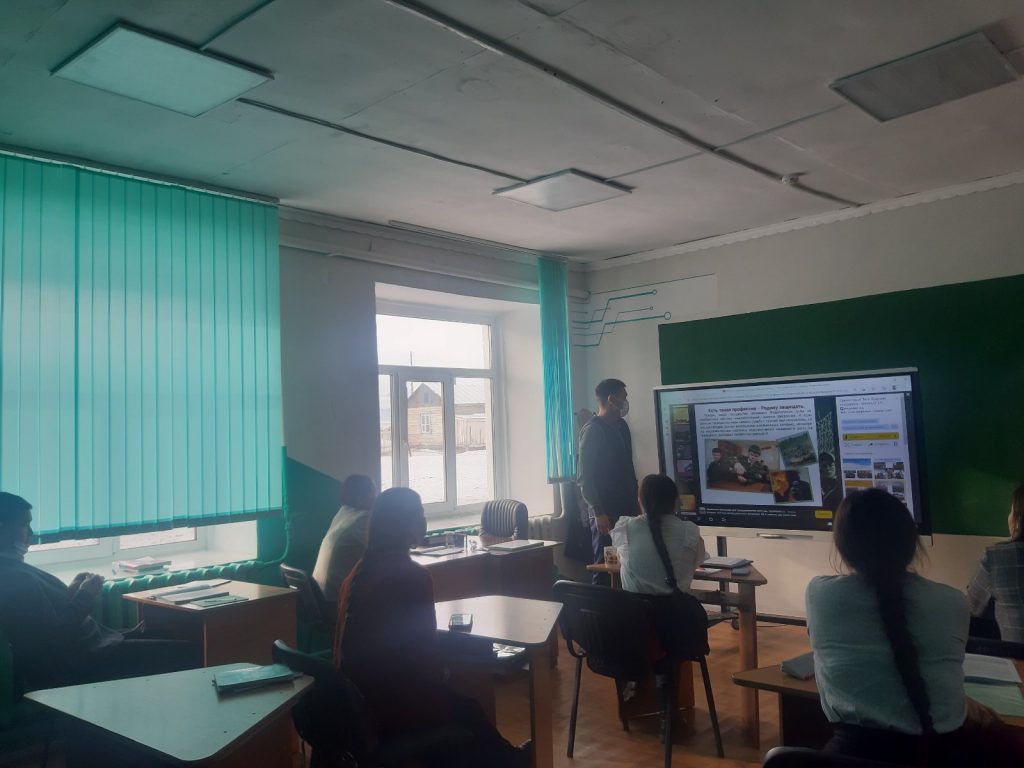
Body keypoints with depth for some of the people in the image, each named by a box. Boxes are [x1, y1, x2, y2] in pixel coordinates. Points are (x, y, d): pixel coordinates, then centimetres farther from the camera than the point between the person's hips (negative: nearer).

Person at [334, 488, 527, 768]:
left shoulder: (362, 570, 2)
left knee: (460, 704, 25)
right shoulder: (412, 575, -20)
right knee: (468, 713, 19)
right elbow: (425, 651, -17)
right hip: (393, 707, -7)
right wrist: (441, 680, 4)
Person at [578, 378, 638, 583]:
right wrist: (598, 512, -18)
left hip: (626, 510, 7)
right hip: (606, 514, -7)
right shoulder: (592, 430, -10)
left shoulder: (622, 427, 14)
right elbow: (585, 477, -14)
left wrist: (636, 503, 17)